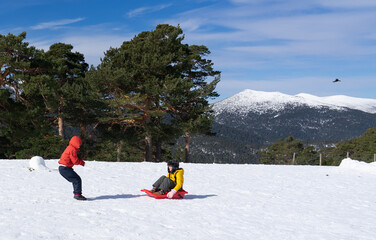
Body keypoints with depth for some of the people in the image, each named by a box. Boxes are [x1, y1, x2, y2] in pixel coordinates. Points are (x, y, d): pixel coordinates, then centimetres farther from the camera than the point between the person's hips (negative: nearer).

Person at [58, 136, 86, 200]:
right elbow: (75, 161, -18)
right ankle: (77, 194, -14)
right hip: (65, 168, -11)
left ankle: (76, 194, 23)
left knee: (75, 180, 18)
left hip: (62, 168, 11)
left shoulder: (70, 148, 19)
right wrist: (82, 162, -1)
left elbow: (74, 159, 21)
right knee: (77, 179, -11)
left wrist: (81, 161, 7)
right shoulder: (72, 150, -15)